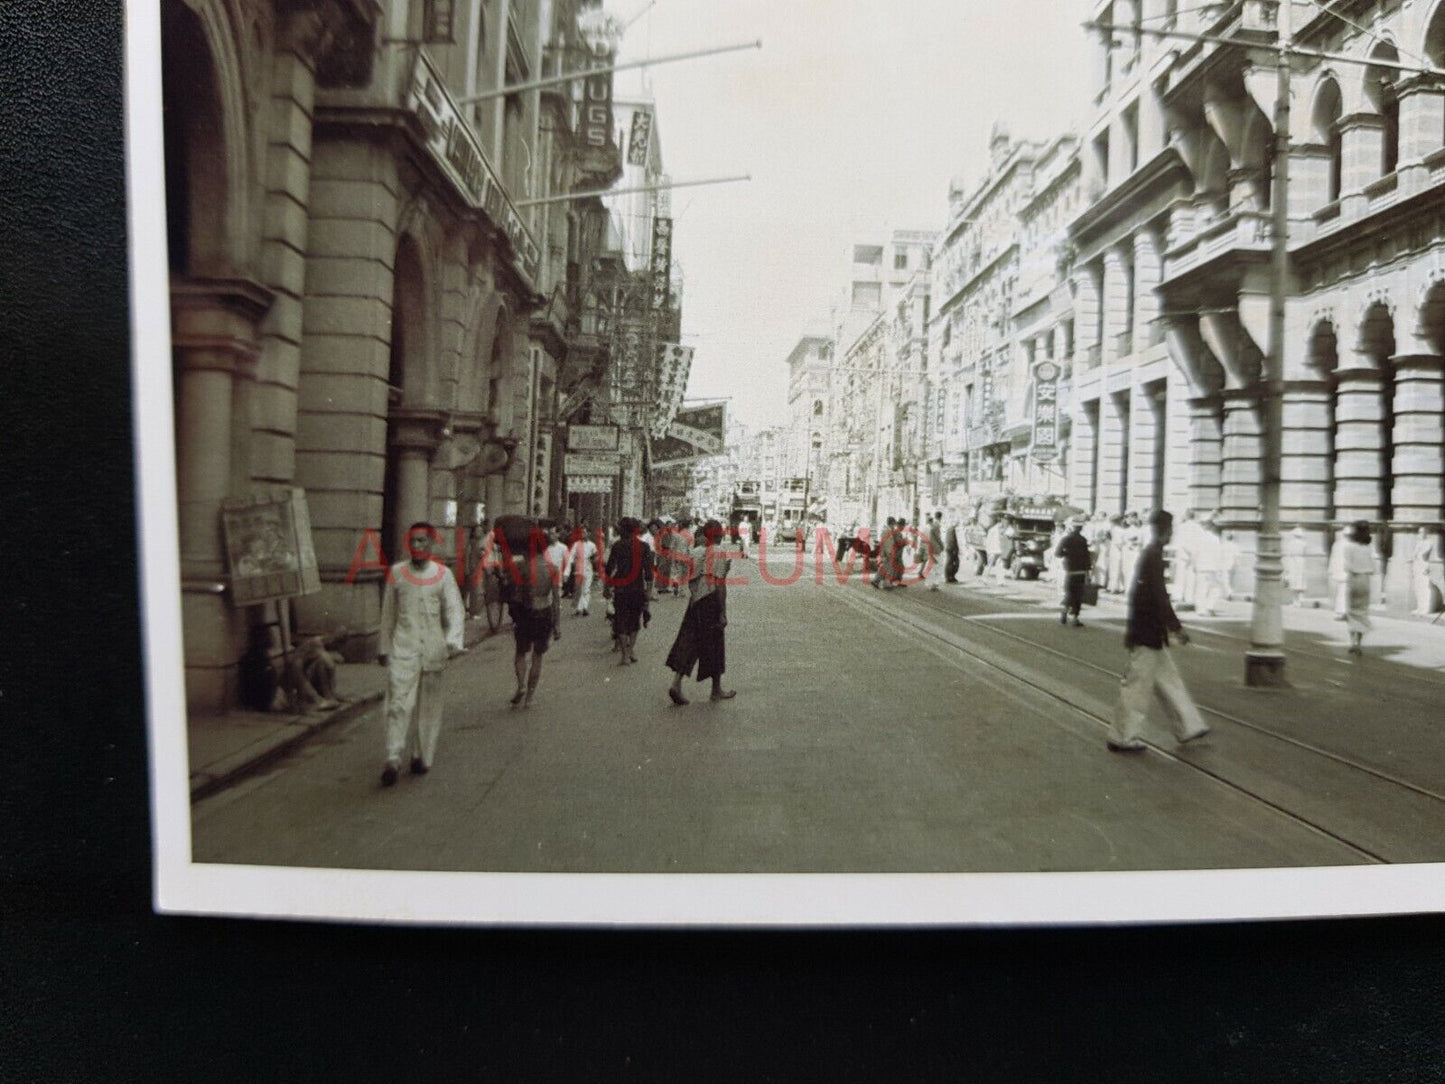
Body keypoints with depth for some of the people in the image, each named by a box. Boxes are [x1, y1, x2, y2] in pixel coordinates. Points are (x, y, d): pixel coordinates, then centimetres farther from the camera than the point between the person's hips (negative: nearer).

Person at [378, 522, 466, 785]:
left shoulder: (443, 575, 2)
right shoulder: (396, 573, 5)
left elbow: (454, 611, -3)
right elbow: (388, 614, 11)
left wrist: (453, 641, -19)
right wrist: (384, 649, 13)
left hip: (433, 648, 1)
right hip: (403, 648, 0)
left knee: (428, 705, 9)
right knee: (399, 703, -10)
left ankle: (422, 756, 22)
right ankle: (393, 759, -11)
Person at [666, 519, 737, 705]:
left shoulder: (696, 551, 8)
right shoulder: (720, 554, -10)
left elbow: (689, 579, 12)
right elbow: (720, 585, -16)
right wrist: (723, 612, -15)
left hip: (694, 601, 5)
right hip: (711, 603, -5)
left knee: (687, 641, 7)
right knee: (714, 645, 7)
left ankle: (676, 684, -5)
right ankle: (717, 689, 19)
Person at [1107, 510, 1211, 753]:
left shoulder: (1147, 554, 12)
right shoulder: (1154, 557, -17)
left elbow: (1136, 592, 18)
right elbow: (1159, 596, -22)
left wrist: (1131, 627, 24)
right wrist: (1177, 628, -16)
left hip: (1145, 631, 10)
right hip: (1149, 633, -10)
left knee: (1168, 678, 18)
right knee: (1138, 685, -2)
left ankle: (1189, 726, 29)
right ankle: (1122, 738, 5)